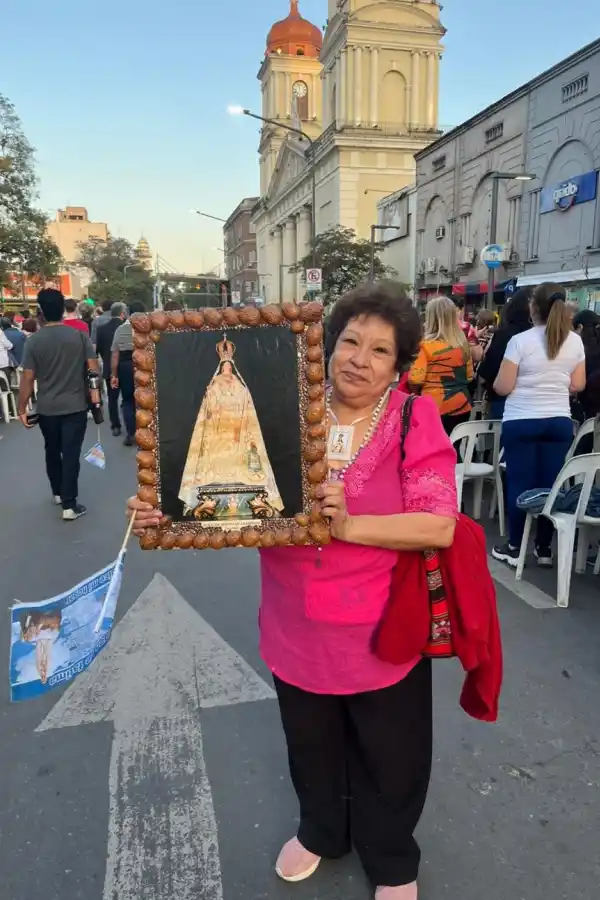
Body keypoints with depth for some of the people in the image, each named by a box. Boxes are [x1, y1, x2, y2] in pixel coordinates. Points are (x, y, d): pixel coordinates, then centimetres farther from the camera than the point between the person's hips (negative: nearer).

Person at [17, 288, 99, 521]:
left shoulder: (34, 341, -7)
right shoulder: (80, 336, -6)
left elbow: (28, 378, -7)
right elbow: (94, 369, -7)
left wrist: (22, 408, 1)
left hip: (46, 409, 1)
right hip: (76, 406, -1)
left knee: (52, 451, 20)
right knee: (71, 454, 0)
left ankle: (58, 493, 35)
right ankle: (69, 505, -1)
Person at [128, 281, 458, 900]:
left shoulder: (415, 423, -13)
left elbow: (439, 526, -20)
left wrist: (348, 525, -29)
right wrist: (165, 516, -15)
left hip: (382, 633, -2)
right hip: (298, 628, 3)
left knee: (389, 755, 20)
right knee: (311, 744, 27)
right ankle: (320, 830, 60)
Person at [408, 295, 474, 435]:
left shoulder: (427, 345, -13)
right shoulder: (463, 344, 3)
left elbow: (415, 379, -14)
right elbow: (469, 376, 13)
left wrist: (416, 392, 6)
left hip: (435, 408, -5)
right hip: (461, 406, 5)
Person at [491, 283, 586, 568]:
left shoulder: (520, 341, -11)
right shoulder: (575, 341, 3)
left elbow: (503, 387, -11)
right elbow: (577, 385, 7)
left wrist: (510, 382, 12)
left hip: (521, 421, -4)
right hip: (559, 421, 4)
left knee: (519, 482, 3)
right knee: (550, 483, 9)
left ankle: (514, 547, 12)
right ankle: (544, 548, 19)